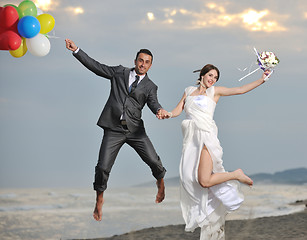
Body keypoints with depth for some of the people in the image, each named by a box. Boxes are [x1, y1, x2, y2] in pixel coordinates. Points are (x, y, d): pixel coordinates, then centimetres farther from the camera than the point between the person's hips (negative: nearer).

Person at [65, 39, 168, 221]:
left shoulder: (150, 87, 10)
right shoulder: (120, 72, 11)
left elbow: (153, 103, -8)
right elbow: (95, 66, 10)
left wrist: (159, 110, -33)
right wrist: (76, 50, 3)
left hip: (135, 129, 0)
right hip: (113, 129, 0)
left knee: (154, 161, -7)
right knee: (103, 167, -7)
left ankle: (161, 182, 29)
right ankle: (99, 201, 18)